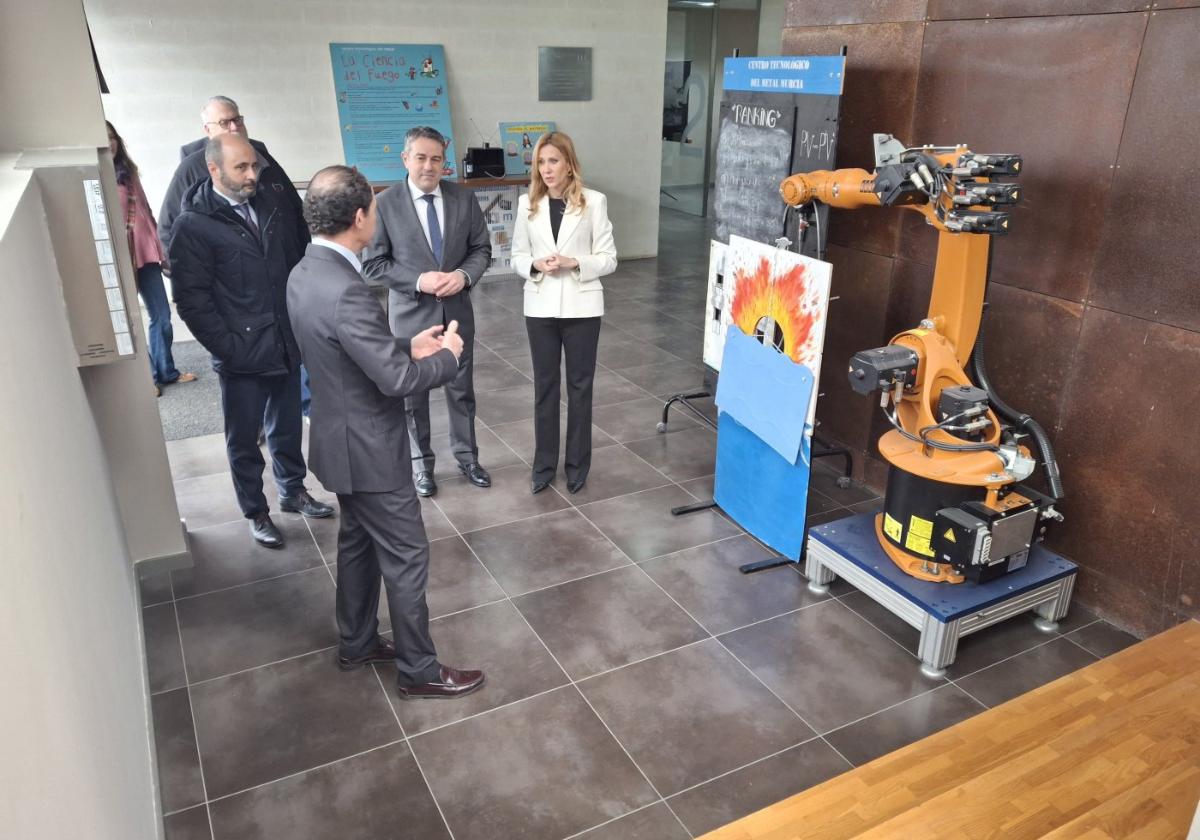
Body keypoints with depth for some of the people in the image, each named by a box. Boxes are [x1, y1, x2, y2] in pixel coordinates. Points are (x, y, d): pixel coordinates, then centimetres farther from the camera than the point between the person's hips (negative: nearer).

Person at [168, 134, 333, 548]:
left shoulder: (267, 205, 6)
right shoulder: (193, 225, -11)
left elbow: (296, 261, 13)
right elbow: (192, 300, -12)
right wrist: (228, 348, -14)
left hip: (287, 344, 5)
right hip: (242, 354, -5)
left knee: (287, 427, 20)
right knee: (244, 438, 10)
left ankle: (293, 490, 39)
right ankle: (256, 511, 27)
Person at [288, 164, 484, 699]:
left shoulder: (304, 274, 2)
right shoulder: (345, 291, -29)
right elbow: (397, 379, -27)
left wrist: (408, 347, 7)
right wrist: (448, 356, -10)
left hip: (341, 439, 10)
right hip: (369, 449, -10)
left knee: (358, 541, 23)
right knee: (406, 555, 4)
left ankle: (357, 643, 40)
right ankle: (419, 670, 20)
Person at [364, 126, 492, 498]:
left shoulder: (464, 198, -1)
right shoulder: (385, 203, -10)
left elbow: (481, 248, 4)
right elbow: (374, 263, -9)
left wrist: (464, 275, -16)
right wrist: (418, 281, -21)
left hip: (456, 310, 2)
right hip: (410, 313, -2)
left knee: (461, 389, 14)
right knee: (413, 393, 11)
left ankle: (466, 455, 33)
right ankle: (421, 463, 29)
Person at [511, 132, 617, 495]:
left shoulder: (594, 201, -5)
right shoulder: (527, 203, 3)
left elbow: (609, 259, -3)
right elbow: (518, 256, 7)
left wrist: (575, 263, -20)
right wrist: (536, 265, -14)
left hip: (581, 307, -2)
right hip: (540, 307, 2)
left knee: (580, 387, 8)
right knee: (544, 386, 10)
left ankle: (577, 465, 22)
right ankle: (544, 464, 23)